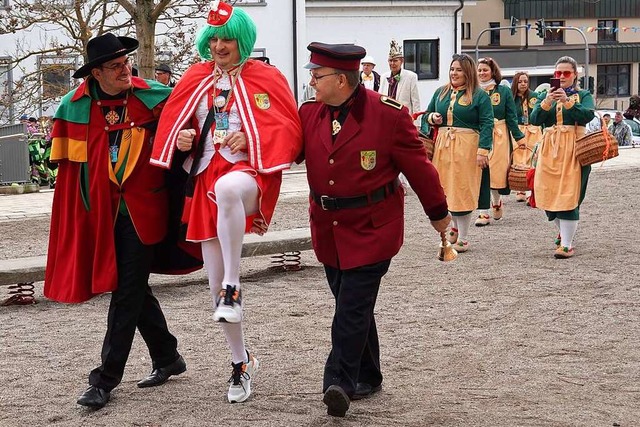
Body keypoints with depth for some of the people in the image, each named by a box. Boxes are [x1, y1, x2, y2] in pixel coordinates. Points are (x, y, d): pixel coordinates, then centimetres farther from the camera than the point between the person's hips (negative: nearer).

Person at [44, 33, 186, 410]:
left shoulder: (152, 97, -6)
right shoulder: (75, 106, -2)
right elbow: (68, 161, 7)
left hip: (142, 208, -3)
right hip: (100, 211, 3)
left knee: (128, 291, -3)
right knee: (134, 289, 14)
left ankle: (106, 379, 2)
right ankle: (168, 357, 31)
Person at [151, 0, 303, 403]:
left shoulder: (266, 78, -1)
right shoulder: (195, 79, 11)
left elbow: (290, 132, -4)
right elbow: (173, 122, 20)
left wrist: (251, 138, -19)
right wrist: (181, 139, -3)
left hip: (250, 170, -5)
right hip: (206, 180, 5)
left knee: (227, 188, -45)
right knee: (215, 285, 6)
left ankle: (234, 289, -34)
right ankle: (241, 362, 25)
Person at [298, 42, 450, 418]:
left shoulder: (388, 114, -13)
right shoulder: (309, 114, 2)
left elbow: (417, 165, -5)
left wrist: (439, 214, 3)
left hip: (371, 229, -5)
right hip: (329, 228, 6)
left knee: (353, 307, -11)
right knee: (353, 305, 15)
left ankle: (339, 384, -9)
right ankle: (367, 378, 28)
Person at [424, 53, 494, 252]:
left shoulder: (479, 96, -3)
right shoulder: (441, 92, 13)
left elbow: (487, 124, -9)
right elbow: (427, 114, 23)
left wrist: (483, 150, -17)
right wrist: (432, 118, -1)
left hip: (467, 146, -5)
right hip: (442, 145, 5)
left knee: (463, 191, -2)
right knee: (446, 189, 9)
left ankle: (462, 238, 5)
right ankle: (455, 226, 28)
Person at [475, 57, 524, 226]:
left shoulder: (504, 91, 4)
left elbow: (511, 116, 4)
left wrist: (519, 137, -2)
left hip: (499, 136, 0)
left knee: (498, 171, 3)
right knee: (481, 173, -6)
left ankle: (496, 201, 34)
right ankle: (484, 213, -2)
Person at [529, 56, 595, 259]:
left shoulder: (583, 95, 8)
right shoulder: (544, 96, 15)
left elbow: (587, 115, -12)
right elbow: (535, 120, -1)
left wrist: (567, 102, -24)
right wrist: (547, 102, -17)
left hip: (573, 148, -3)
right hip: (550, 148, 3)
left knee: (568, 195, -12)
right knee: (549, 194, 3)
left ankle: (567, 244, -10)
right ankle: (564, 231, 30)